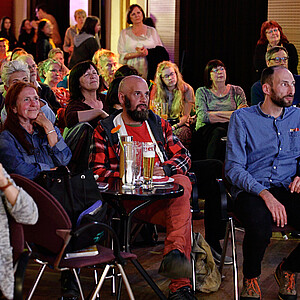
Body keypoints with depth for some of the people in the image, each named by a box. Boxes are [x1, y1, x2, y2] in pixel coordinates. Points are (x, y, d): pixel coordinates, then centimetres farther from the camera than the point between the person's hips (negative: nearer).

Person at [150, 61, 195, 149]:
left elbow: (185, 116, -3)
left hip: (180, 124, -2)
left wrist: (174, 127, -20)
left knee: (183, 133, -36)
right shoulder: (156, 91, 7)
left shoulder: (187, 89, -1)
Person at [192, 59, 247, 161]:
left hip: (231, 129, 1)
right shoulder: (202, 92, 12)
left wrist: (216, 113, -9)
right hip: (207, 129, -1)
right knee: (219, 132, -36)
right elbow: (202, 116, -4)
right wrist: (233, 115, -7)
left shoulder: (236, 91, 16)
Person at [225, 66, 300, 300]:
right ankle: (251, 279, -3)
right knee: (260, 226, -37)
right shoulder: (242, 118, 3)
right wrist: (265, 194, -20)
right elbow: (234, 167, -5)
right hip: (251, 191, -3)